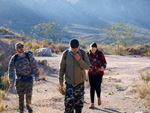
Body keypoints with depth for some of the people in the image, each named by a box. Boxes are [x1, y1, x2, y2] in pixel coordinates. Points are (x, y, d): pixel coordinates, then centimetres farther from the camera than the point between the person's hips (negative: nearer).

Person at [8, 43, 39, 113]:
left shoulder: (29, 55, -5)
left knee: (28, 92, -14)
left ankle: (29, 106, 12)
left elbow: (34, 66, -3)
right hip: (19, 78, 2)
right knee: (20, 94, 5)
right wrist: (11, 80, -16)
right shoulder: (14, 58, -1)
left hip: (29, 78, -2)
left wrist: (36, 76, -2)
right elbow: (11, 69, -6)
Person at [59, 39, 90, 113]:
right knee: (69, 100, -6)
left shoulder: (83, 53, -6)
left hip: (80, 82, 1)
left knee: (79, 101, 8)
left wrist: (79, 60, -24)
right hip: (69, 81, 0)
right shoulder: (66, 54, -7)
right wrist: (60, 79, 5)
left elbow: (87, 67, -9)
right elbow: (62, 67, 3)